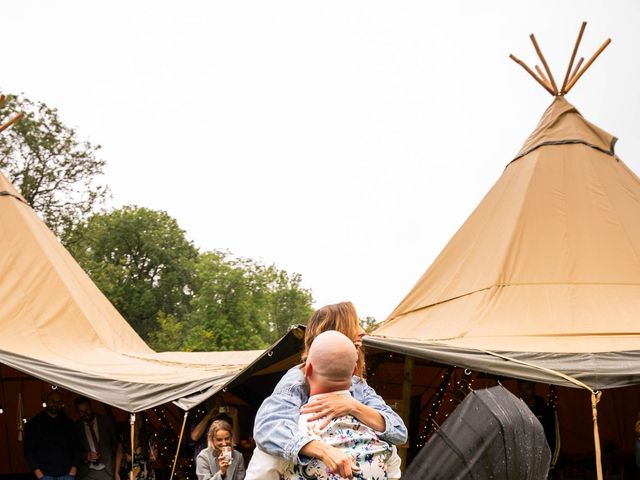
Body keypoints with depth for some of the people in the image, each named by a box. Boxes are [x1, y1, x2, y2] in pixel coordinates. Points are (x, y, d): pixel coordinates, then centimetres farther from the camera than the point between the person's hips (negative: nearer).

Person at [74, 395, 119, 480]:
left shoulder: (107, 421, 3)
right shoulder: (77, 426, 5)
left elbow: (116, 442, 8)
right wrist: (86, 456, -10)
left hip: (107, 471, -1)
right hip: (87, 473, 1)